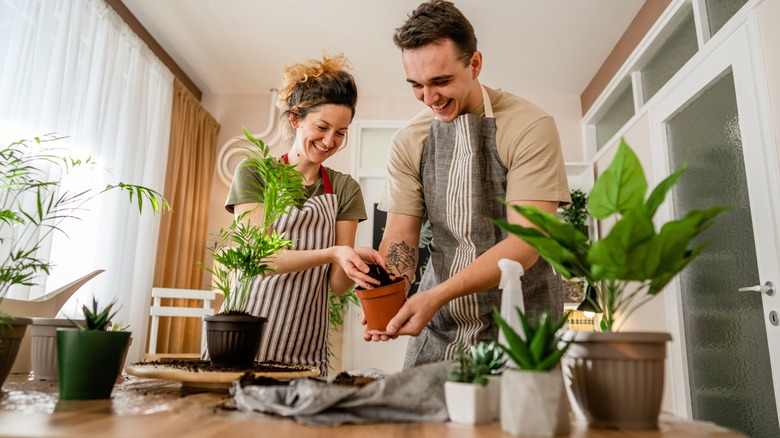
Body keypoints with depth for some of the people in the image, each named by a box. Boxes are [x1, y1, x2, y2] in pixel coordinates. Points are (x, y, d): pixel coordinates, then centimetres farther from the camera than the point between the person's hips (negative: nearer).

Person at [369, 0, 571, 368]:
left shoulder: (530, 127, -13)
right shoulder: (408, 141, 1)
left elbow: (526, 242, -19)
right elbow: (400, 235, 0)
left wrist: (439, 293, -28)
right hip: (437, 327, 4)